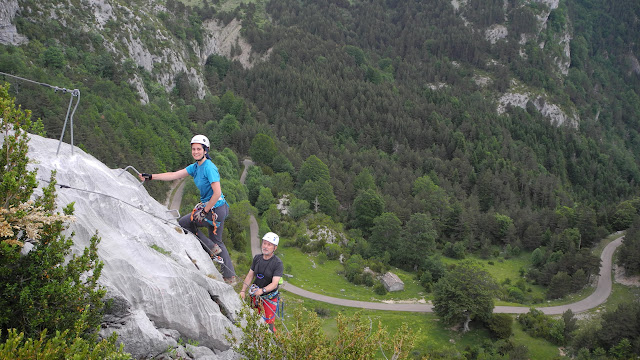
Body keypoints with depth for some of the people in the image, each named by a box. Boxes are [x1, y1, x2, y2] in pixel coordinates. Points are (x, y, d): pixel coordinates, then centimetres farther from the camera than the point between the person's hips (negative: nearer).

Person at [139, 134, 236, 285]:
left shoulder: (209, 167, -19)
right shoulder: (195, 167, 8)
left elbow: (217, 193, -25)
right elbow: (174, 175, 7)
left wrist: (204, 211, -18)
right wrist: (150, 177, 0)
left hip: (214, 209, -9)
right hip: (220, 210, 9)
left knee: (183, 223, 5)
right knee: (217, 241, 16)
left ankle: (212, 249, 3)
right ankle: (230, 277, 21)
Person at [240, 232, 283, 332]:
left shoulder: (278, 263, -17)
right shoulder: (257, 258, 0)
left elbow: (274, 284, -23)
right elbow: (250, 276, 8)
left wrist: (262, 290, -39)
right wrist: (243, 291, -2)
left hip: (269, 297, -5)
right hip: (255, 295, 5)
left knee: (268, 324, -4)